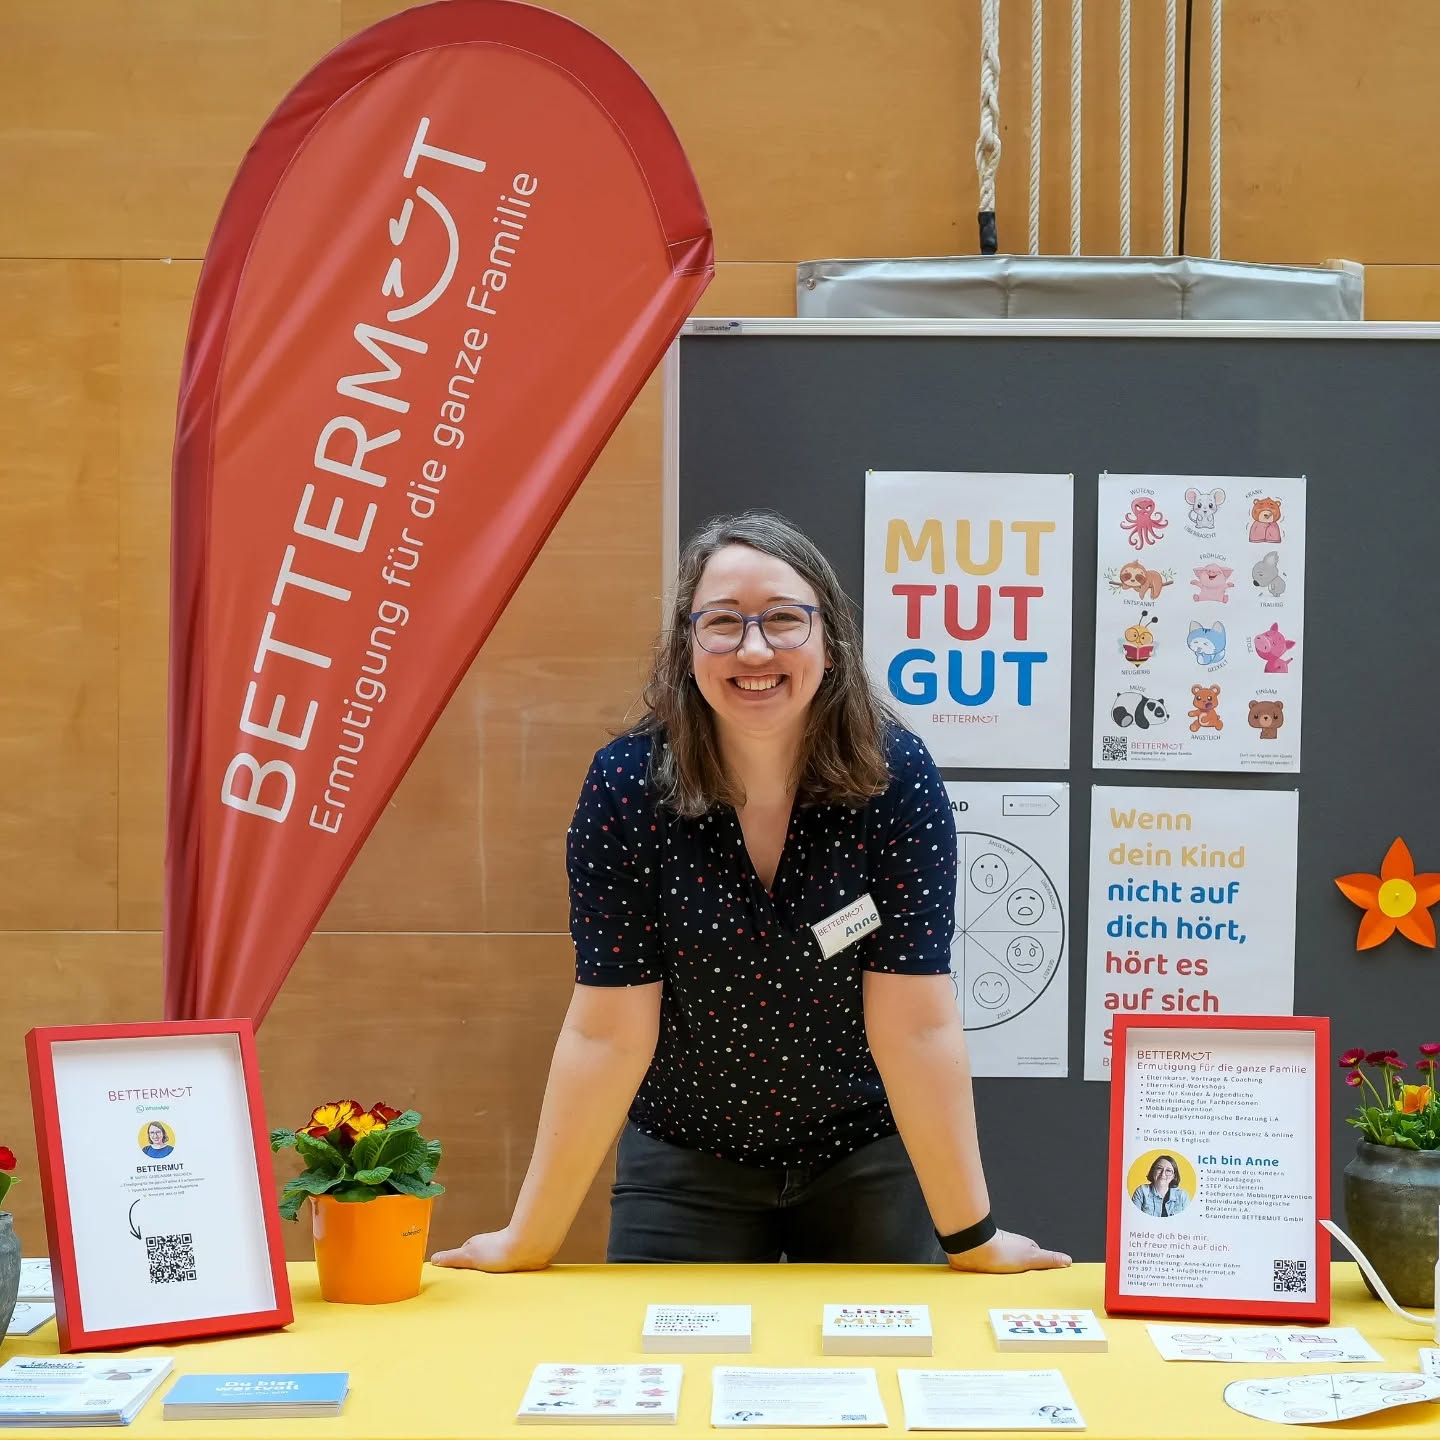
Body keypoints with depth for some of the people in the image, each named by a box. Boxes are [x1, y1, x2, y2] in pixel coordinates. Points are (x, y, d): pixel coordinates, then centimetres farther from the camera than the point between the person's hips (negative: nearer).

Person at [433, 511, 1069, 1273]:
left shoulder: (896, 775, -20)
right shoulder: (626, 785, -19)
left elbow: (917, 1024, -18)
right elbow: (608, 1033, -16)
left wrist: (973, 1237, -15)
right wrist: (528, 1241, -14)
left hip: (866, 1157, 0)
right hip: (684, 1161, 0)